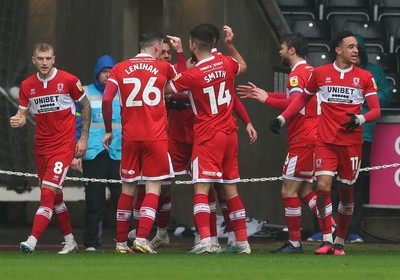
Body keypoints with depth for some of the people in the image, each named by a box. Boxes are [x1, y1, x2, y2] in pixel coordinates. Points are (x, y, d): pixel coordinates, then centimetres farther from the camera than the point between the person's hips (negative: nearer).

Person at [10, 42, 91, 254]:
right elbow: (23, 114, 8)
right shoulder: (27, 86, 4)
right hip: (41, 146, 5)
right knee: (55, 196, 12)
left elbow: (85, 105, 4)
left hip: (63, 145, -5)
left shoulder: (69, 81, -6)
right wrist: (18, 121, -17)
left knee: (48, 193, -17)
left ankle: (32, 241, -25)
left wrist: (84, 138, 0)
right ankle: (70, 241, 25)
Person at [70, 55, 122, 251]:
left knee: (122, 198, -6)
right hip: (92, 154, -1)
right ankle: (91, 243, 6)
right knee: (94, 202, 0)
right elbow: (77, 126, 6)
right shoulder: (85, 94, 8)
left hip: (118, 155, 1)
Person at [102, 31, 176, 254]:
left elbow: (107, 99, -3)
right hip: (156, 136, -3)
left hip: (130, 137, 3)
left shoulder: (120, 68, 6)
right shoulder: (163, 68, 2)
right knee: (154, 188, -2)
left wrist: (109, 131, 7)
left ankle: (121, 242, 13)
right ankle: (142, 238, -17)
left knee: (128, 189, 11)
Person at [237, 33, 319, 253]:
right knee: (304, 190, 14)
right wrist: (261, 94, 21)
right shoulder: (310, 71, 17)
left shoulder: (297, 74, -12)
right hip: (312, 138, 10)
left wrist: (266, 99, -16)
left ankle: (294, 242, -2)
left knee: (288, 191, -4)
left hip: (302, 140, -10)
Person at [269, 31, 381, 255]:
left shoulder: (365, 77, 2)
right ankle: (327, 241, -11)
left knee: (346, 192, 6)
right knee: (323, 187, -15)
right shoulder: (320, 74, 4)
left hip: (352, 142, 0)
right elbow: (303, 99, 19)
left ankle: (340, 242, 19)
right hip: (326, 141, 0)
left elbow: (376, 110, -1)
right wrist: (282, 118, 9)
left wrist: (360, 119, -21)